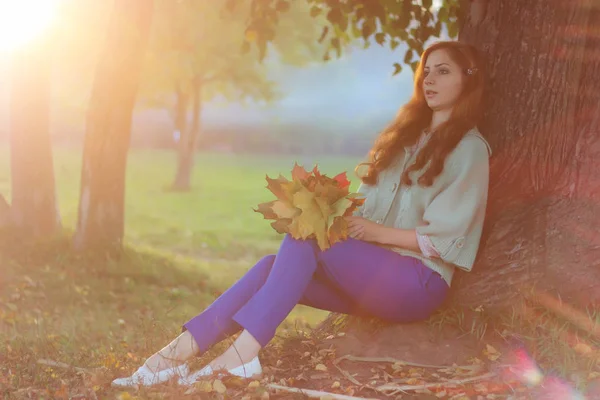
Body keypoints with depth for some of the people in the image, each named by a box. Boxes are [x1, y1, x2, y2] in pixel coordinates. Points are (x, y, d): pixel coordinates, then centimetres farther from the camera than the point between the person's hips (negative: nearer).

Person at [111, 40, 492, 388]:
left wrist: (375, 232, -19)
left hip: (421, 283, -6)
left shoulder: (469, 148, -3)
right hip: (373, 275, 7)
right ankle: (183, 349, -29)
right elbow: (373, 209, 15)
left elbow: (444, 237, -11)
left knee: (306, 238, -27)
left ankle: (243, 353, -33)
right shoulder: (407, 135, 20)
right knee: (274, 266, -18)